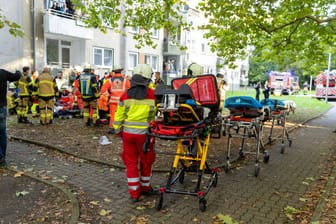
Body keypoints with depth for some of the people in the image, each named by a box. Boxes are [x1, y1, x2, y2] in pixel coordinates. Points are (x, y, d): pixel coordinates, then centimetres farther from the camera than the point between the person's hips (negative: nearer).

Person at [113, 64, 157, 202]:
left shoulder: (125, 95, -2)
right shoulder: (152, 94, -8)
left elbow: (118, 116, 3)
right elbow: (157, 115, -5)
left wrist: (118, 131, 15)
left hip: (127, 133, 2)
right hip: (144, 133, -2)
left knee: (130, 162, 13)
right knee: (146, 161, 17)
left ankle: (134, 193, 20)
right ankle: (145, 187, 34)